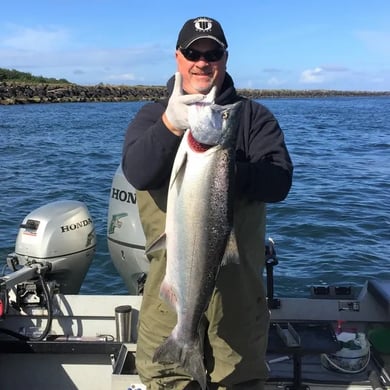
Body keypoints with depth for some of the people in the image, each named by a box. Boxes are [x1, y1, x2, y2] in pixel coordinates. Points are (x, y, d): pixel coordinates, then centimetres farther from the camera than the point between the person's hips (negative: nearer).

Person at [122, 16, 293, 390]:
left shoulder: (253, 115, 5)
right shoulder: (152, 114, 5)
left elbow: (279, 181, -8)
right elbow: (137, 173, -14)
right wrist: (170, 125, -30)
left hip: (238, 274, 1)